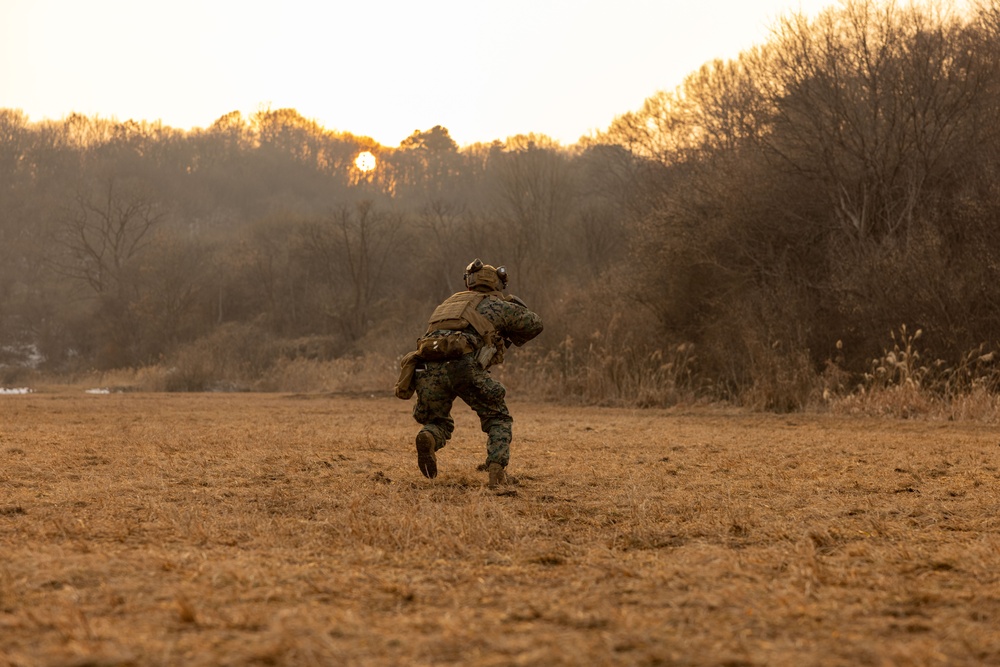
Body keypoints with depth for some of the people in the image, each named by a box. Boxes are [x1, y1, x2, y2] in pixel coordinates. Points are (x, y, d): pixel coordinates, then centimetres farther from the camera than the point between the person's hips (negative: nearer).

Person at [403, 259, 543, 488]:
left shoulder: (451, 301, 35)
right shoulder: (496, 305, 22)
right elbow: (534, 324, 31)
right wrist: (510, 339, 49)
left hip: (427, 366, 4)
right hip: (463, 364, -4)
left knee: (438, 422, 23)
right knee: (498, 419, 16)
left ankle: (428, 438, -12)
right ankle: (497, 472, -4)